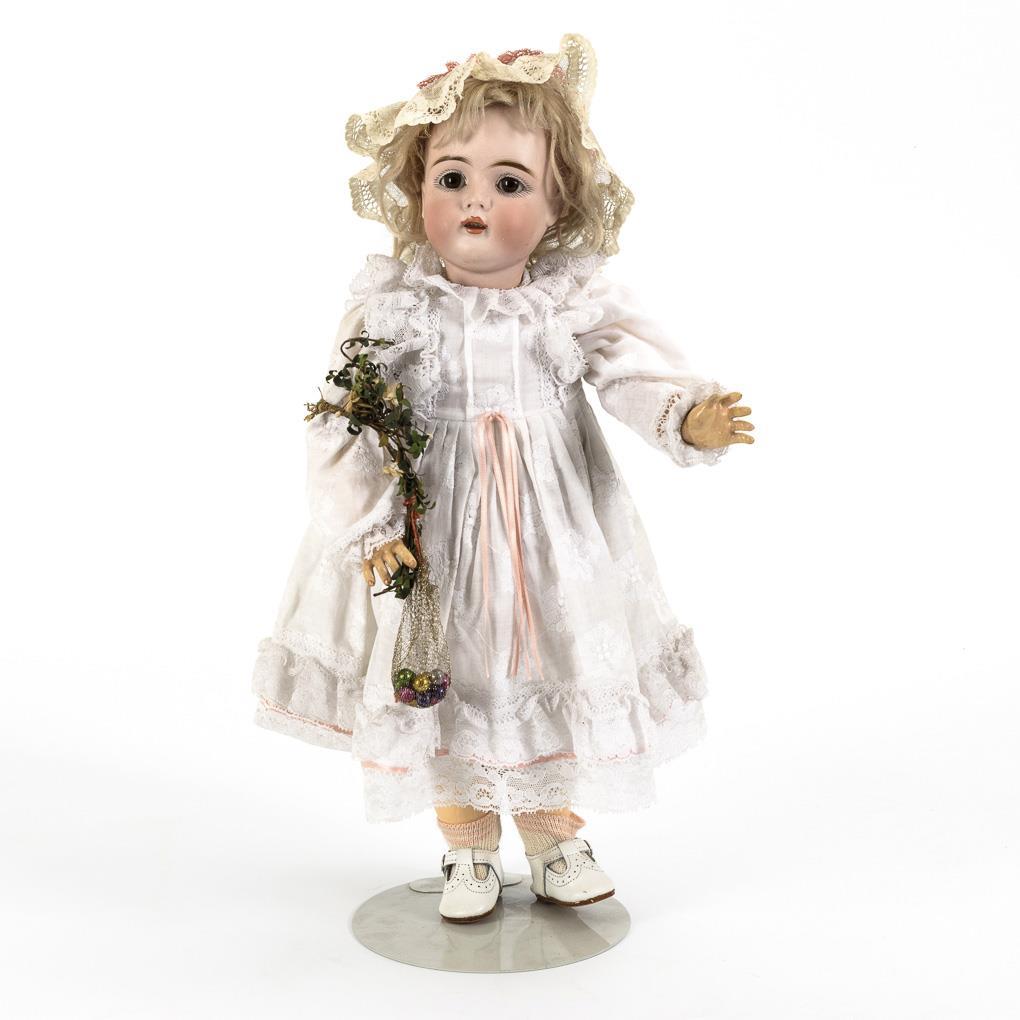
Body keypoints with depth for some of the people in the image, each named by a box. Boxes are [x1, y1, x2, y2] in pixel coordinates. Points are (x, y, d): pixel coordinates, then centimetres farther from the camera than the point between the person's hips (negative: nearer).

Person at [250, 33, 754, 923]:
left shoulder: (577, 300, -7)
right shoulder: (395, 309, -10)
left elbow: (639, 372, -11)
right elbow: (345, 426, -10)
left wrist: (691, 417, -33)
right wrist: (370, 525, -19)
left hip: (551, 529, 1)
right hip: (434, 531, -1)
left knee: (559, 667, 13)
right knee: (445, 680, 11)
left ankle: (554, 828, 39)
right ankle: (468, 841, 36)